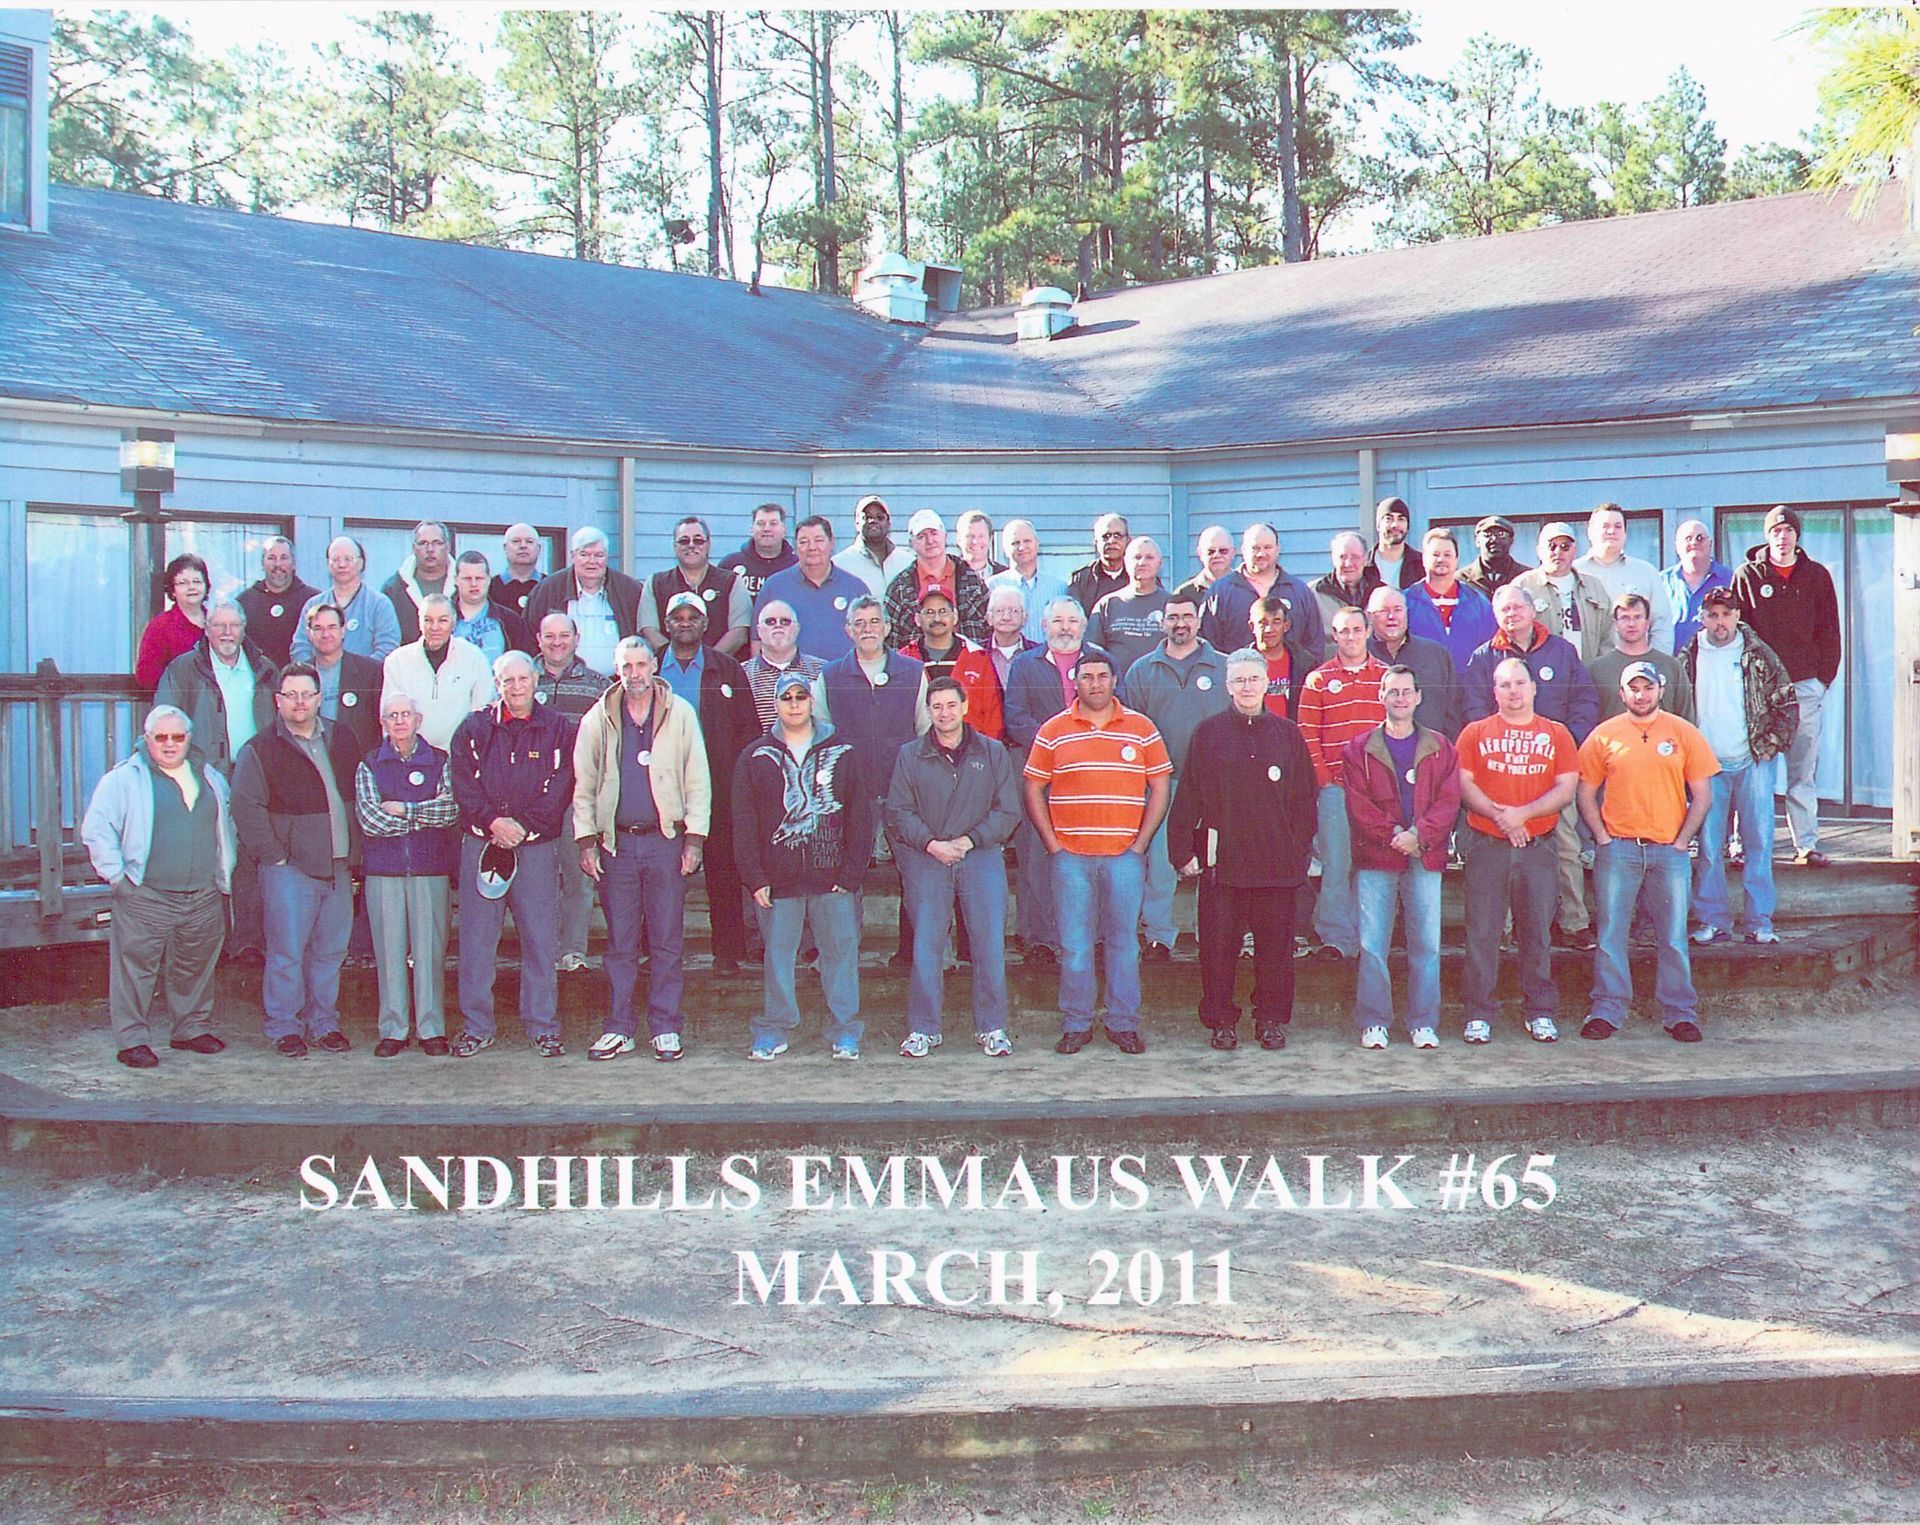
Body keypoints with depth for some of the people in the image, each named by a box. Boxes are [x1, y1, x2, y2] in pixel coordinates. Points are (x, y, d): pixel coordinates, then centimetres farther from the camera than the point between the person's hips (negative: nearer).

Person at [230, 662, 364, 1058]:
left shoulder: (341, 740, 12)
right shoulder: (261, 750, -3)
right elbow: (246, 808, -8)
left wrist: (355, 853, 12)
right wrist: (274, 855, -10)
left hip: (338, 867, 5)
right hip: (290, 869, -4)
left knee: (331, 951, 10)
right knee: (287, 953, -2)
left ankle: (324, 1023, 21)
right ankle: (284, 1027, 9)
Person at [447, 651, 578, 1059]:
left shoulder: (558, 729, 6)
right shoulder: (474, 727, 8)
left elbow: (561, 788, 0)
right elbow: (462, 781, 3)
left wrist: (522, 826, -10)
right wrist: (493, 822, -10)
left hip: (537, 845, -1)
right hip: (481, 842, 1)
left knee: (540, 937, 1)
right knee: (476, 937, 2)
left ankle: (543, 1026, 9)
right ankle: (475, 1027, 10)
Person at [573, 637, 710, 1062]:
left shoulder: (680, 714, 4)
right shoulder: (598, 720, 7)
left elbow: (698, 782, 4)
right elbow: (584, 786, 9)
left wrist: (695, 839, -3)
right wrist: (586, 841, 1)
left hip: (666, 839, -1)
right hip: (616, 842, 1)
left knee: (667, 940, 2)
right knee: (620, 942, 5)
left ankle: (665, 1028, 10)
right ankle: (619, 1028, 13)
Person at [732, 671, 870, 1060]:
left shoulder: (843, 754, 6)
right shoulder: (756, 758, 7)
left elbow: (861, 818, 4)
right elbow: (743, 823, 5)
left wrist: (851, 875, -4)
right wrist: (755, 878, -4)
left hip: (833, 880, 0)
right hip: (777, 881, 1)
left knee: (841, 952, 2)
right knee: (777, 957, 6)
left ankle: (845, 1032, 11)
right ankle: (773, 1031, 17)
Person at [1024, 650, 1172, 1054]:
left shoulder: (1141, 729, 6)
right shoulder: (1053, 731, 5)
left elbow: (1160, 787, 6)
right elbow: (1033, 789, 6)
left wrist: (1140, 843, -2)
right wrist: (1053, 843, -2)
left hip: (1124, 856, 0)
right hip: (1071, 856, 0)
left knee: (1123, 942, 5)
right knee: (1074, 944, 3)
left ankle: (1124, 1024, 14)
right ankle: (1075, 1025, 13)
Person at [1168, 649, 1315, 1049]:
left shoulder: (1288, 734, 9)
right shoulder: (1208, 733, 5)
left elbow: (1304, 799, 10)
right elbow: (1187, 797, 3)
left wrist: (1300, 851, 3)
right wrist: (1184, 851, -3)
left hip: (1276, 861, 1)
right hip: (1221, 861, -1)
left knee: (1275, 944, 5)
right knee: (1218, 945, 2)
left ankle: (1272, 1019, 17)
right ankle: (1220, 1021, 13)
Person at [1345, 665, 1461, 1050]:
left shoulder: (1440, 748, 12)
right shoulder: (1359, 750, 8)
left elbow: (1449, 801, 3)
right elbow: (1357, 804, 0)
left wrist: (1418, 835, -12)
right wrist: (1393, 836, -12)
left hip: (1425, 859, 1)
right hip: (1375, 859, -1)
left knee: (1426, 943, 0)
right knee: (1372, 945, -3)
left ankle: (1423, 1023, 9)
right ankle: (1373, 1023, 5)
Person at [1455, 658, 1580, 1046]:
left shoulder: (1556, 734, 11)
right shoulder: (1476, 733, 9)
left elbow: (1567, 790, 2)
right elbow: (1462, 784, -1)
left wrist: (1522, 813, -11)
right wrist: (1500, 815, -14)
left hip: (1539, 847, 1)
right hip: (1486, 846, -1)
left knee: (1537, 930, 5)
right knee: (1482, 931, -3)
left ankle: (1540, 1013, 13)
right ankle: (1478, 1015, 2)